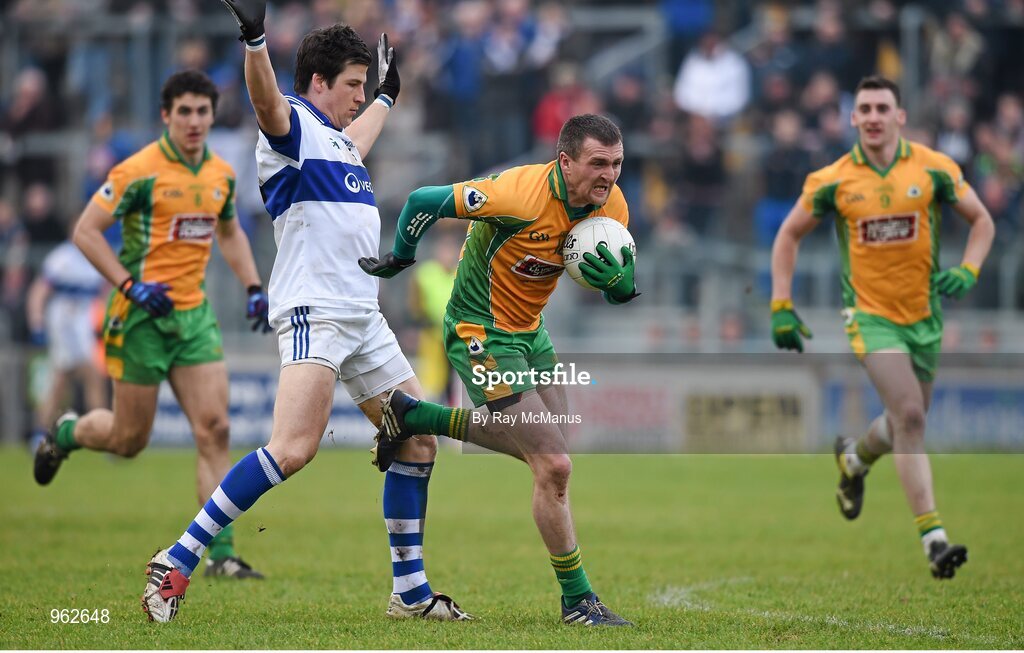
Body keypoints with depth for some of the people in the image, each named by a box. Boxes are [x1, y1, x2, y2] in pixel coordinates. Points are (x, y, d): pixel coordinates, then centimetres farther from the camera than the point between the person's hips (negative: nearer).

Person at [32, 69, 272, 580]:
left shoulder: (221, 174, 8)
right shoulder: (140, 170, -12)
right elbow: (85, 231, -11)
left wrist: (253, 286, 12)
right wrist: (130, 284, -19)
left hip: (193, 316, 5)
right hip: (143, 316, -5)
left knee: (214, 430, -7)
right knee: (130, 438, 4)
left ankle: (221, 555, -5)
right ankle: (66, 433, 38)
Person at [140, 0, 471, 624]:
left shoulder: (339, 140, 22)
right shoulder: (294, 125, -5)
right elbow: (268, 105, -31)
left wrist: (388, 94, 64)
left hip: (365, 317, 10)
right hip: (314, 312, -10)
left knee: (419, 440, 8)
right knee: (293, 450, -23)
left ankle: (411, 591, 17)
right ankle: (177, 562, -19)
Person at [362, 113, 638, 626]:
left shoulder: (611, 205, -8)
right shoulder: (522, 195, -31)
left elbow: (622, 293, 2)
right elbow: (423, 201, -22)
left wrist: (618, 279, -23)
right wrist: (399, 259, -5)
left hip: (530, 332, 9)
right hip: (481, 335, -8)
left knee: (539, 444, 23)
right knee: (554, 465, -12)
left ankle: (411, 416, 34)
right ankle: (576, 598, 2)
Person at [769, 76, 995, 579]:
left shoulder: (934, 168, -3)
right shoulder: (832, 181, -5)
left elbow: (982, 221, 7)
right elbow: (789, 235, 7)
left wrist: (967, 272, -10)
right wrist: (781, 307, 0)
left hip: (923, 315, 3)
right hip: (870, 315, -3)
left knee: (907, 423, 13)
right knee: (910, 415, -20)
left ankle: (855, 457, 49)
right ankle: (933, 537, -19)